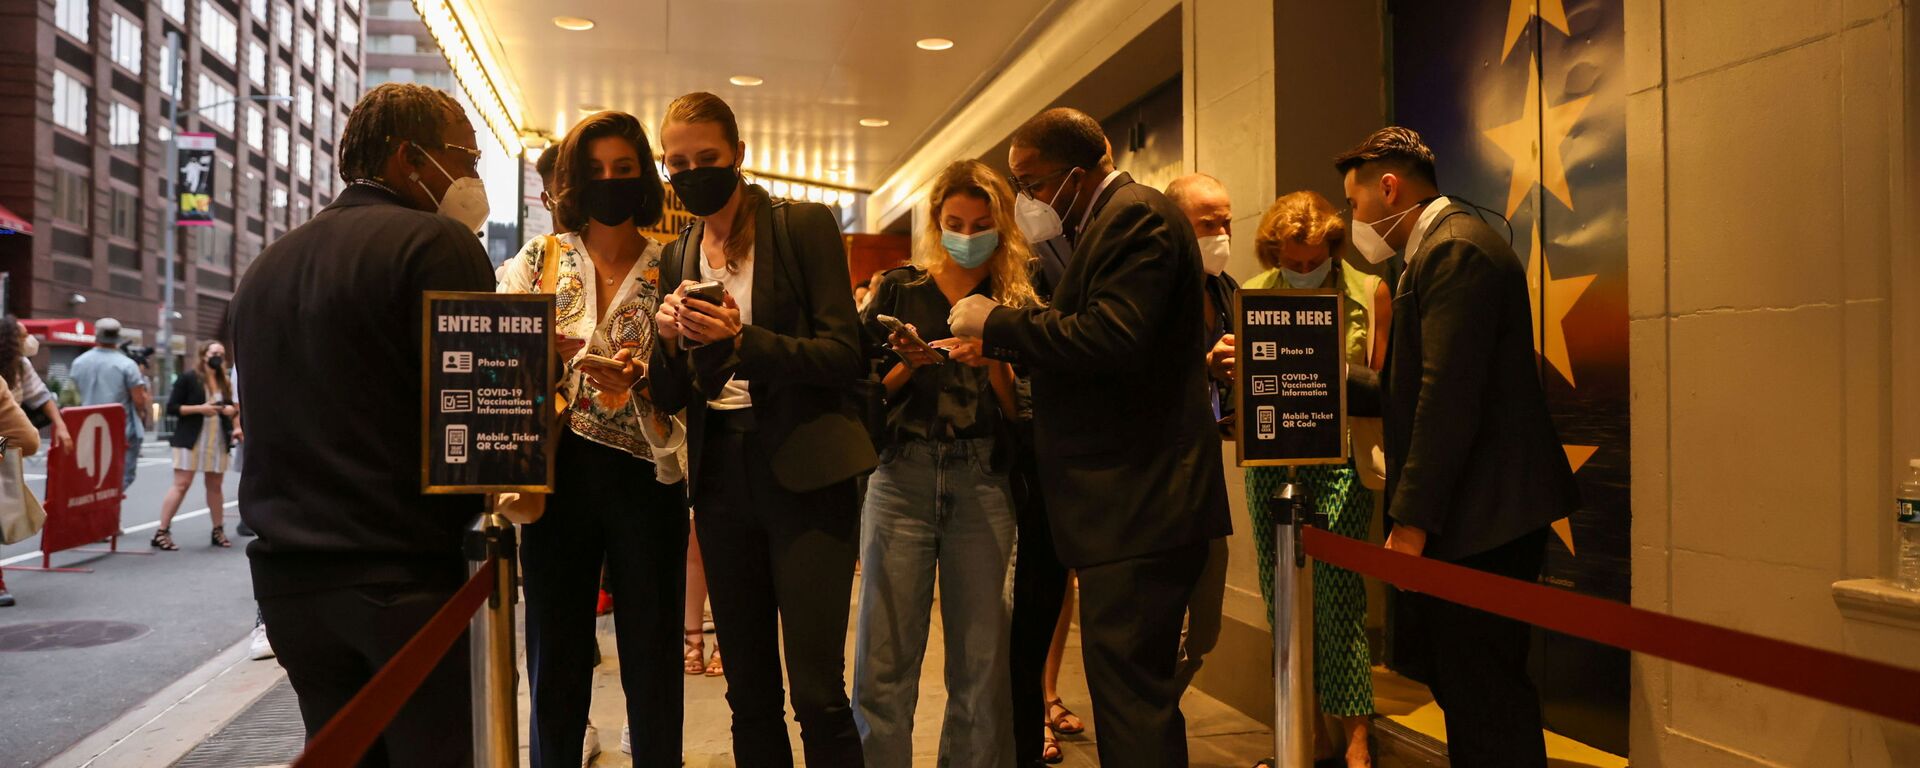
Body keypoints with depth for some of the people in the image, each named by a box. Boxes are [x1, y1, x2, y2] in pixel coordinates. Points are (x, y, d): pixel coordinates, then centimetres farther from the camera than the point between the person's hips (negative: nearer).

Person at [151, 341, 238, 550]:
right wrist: (199, 408, -17)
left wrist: (232, 410, 1)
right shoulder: (188, 378, -2)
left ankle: (218, 531, 16)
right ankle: (162, 532, -4)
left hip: (217, 442, 5)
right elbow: (171, 408, -6)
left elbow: (231, 408, 24)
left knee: (215, 485, 8)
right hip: (190, 441, -5)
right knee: (181, 485, -8)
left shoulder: (225, 383, 15)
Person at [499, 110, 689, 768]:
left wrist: (640, 381, -19)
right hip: (558, 474, 1)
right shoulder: (539, 259, 9)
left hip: (646, 478, -1)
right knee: (555, 663, 5)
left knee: (652, 663, 4)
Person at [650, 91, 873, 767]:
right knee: (749, 692, 11)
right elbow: (670, 397, 13)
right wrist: (671, 340, -8)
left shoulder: (804, 226, -1)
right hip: (720, 476, 5)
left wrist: (744, 340, -22)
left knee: (817, 693, -6)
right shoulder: (678, 257, 13)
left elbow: (844, 356, -8)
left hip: (804, 474, -5)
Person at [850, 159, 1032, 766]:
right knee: (884, 661, -2)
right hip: (902, 480, 0)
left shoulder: (1019, 305, 9)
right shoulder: (899, 290, 9)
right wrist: (910, 364, -10)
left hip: (984, 487, 0)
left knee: (982, 663, 3)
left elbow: (1025, 413, 4)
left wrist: (993, 360, -11)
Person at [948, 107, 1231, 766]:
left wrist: (998, 323, -15)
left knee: (1131, 694, -7)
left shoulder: (1137, 216, -12)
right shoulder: (1110, 221, 20)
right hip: (1133, 498, 11)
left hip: (1138, 504, -11)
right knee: (1130, 691, 17)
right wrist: (1002, 341, 7)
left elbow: (1114, 339, -25)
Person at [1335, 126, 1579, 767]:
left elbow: (1449, 397, -23)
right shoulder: (1442, 249, 20)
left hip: (1478, 524, -11)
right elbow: (1412, 389, 18)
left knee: (1483, 698, -4)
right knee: (1469, 692, 17)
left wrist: (1412, 520, -21)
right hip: (1475, 520, 11)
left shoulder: (1455, 249, -14)